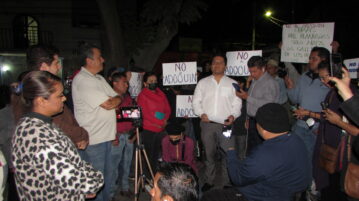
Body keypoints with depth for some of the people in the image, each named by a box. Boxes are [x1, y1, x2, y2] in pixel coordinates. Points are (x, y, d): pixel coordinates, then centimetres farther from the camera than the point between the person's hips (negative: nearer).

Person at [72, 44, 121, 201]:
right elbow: (108, 104, -21)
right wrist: (115, 100, 0)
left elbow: (117, 98, 12)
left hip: (106, 135, 9)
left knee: (107, 174, 19)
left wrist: (113, 100, -10)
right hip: (94, 138, -9)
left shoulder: (99, 78, 14)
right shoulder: (82, 80, -16)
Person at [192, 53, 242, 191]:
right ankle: (209, 182, 21)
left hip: (225, 124, -1)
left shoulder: (232, 83, 9)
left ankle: (226, 183, 14)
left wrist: (233, 115, -11)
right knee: (209, 154, 8)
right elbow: (196, 101, 9)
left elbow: (237, 103, 6)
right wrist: (201, 113, -7)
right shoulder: (203, 82, 12)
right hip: (207, 123, 1)